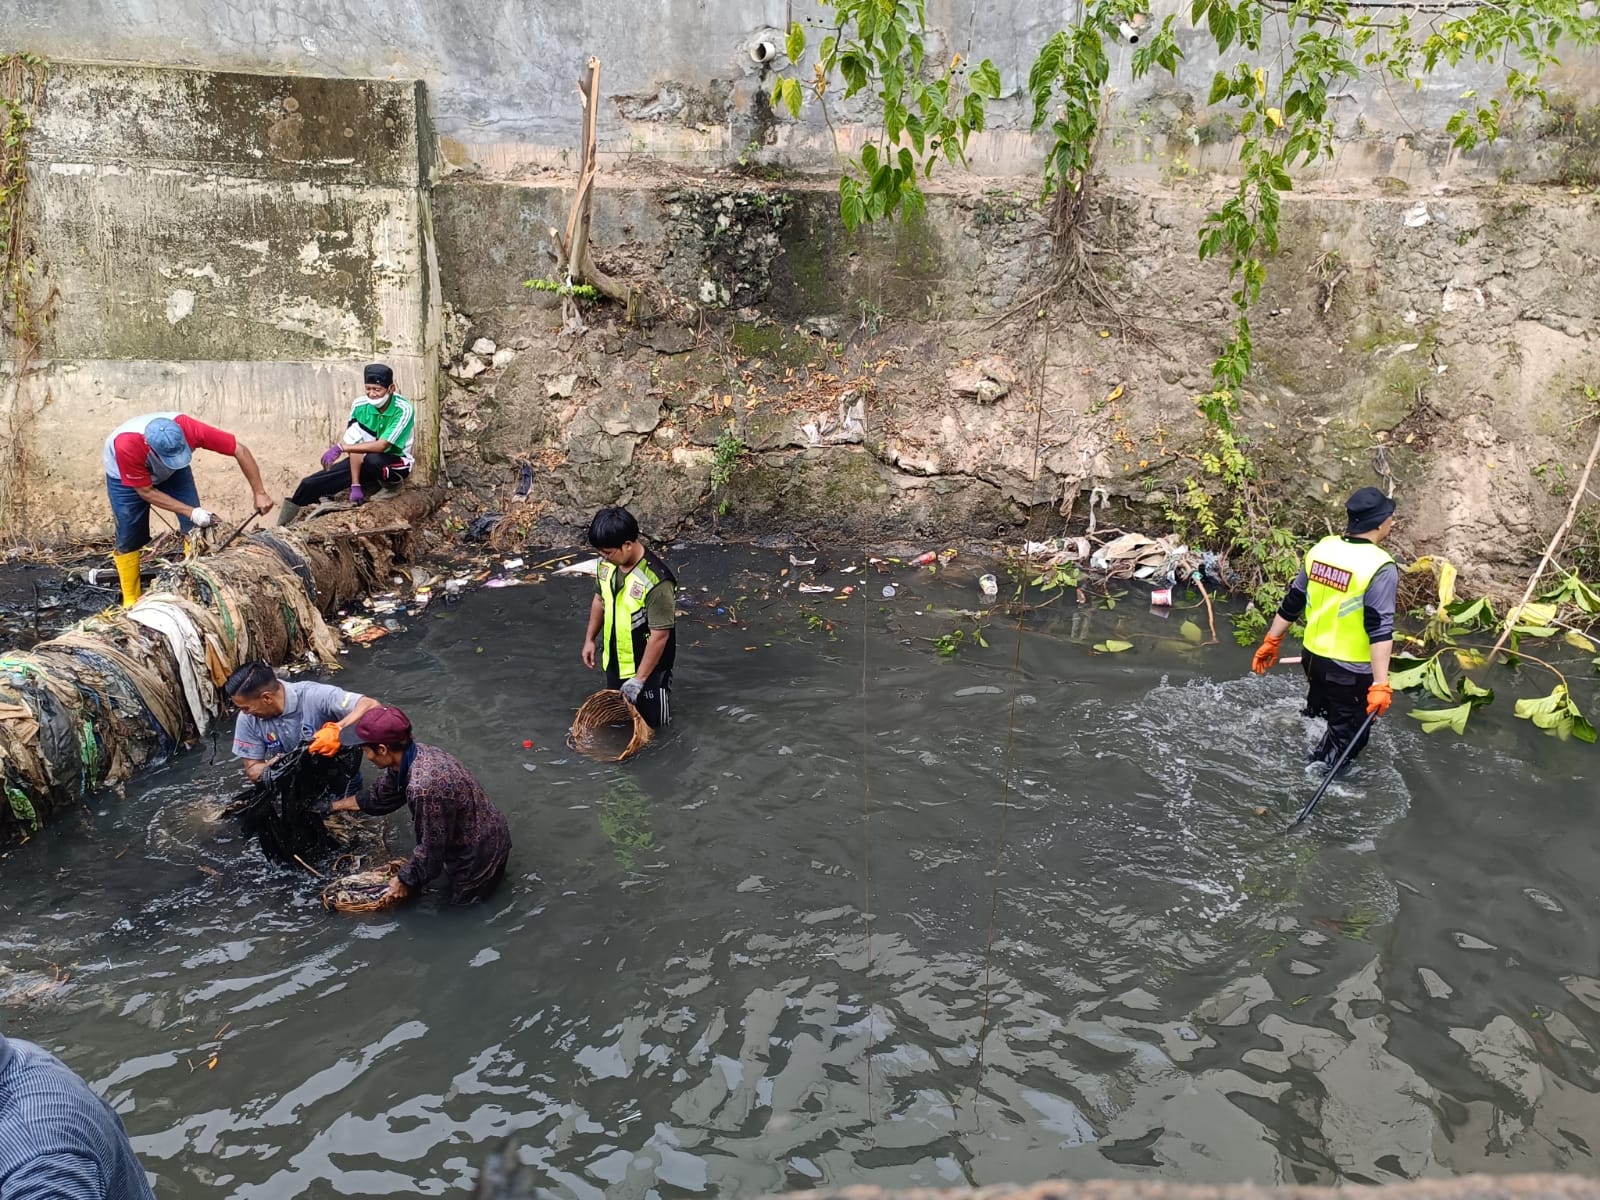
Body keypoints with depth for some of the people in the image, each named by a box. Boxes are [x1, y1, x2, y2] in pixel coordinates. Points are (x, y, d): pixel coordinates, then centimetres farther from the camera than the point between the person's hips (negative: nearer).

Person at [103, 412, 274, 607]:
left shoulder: (188, 428, -40)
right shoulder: (126, 446, -44)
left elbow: (240, 450, -30)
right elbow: (146, 491, -29)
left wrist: (259, 493, -31)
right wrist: (190, 512, -34)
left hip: (172, 472, 3)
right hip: (127, 477, -2)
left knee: (195, 527, -6)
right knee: (128, 539, -2)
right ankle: (131, 601, 11)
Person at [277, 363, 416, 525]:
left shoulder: (404, 410, -24)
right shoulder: (360, 406, -11)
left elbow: (381, 446, -30)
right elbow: (356, 447, -13)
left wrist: (341, 447, -32)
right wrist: (355, 485, -20)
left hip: (396, 462, -5)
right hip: (365, 460, 5)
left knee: (373, 460, -42)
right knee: (311, 483, -6)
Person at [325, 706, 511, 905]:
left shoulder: (423, 787, -38)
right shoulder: (412, 755, -10)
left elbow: (431, 848, -25)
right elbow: (379, 796, 12)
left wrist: (405, 881, -9)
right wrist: (335, 806, 19)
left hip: (479, 852, -8)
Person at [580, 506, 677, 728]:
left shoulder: (656, 580, -32)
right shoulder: (607, 565, -9)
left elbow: (660, 635, -27)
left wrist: (639, 679, -23)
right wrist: (590, 639, 11)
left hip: (648, 666, -7)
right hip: (615, 661, 7)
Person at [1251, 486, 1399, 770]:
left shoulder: (1321, 548, -1)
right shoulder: (1380, 567, -21)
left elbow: (1292, 602, 7)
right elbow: (1380, 630, -25)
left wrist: (1271, 641, 17)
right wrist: (1380, 684, -26)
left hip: (1314, 657, 7)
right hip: (1351, 671, -7)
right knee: (1346, 740, 9)